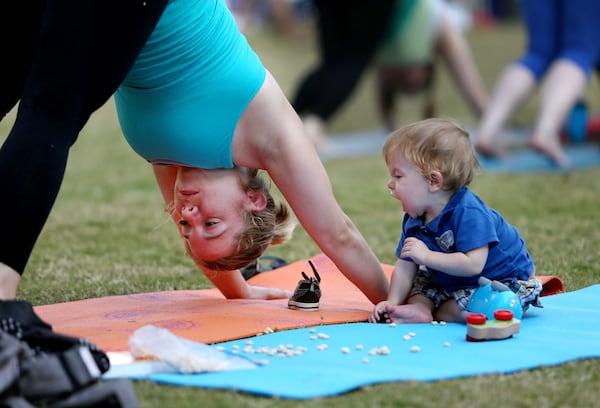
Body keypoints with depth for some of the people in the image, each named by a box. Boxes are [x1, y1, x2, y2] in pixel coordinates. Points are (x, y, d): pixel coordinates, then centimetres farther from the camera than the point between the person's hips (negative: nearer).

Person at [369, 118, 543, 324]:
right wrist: (392, 302, -15)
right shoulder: (413, 220, -4)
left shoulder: (468, 213, -30)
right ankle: (421, 305, -22)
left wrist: (427, 256, -37)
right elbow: (405, 266, -1)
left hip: (506, 282, -9)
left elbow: (473, 265, -38)